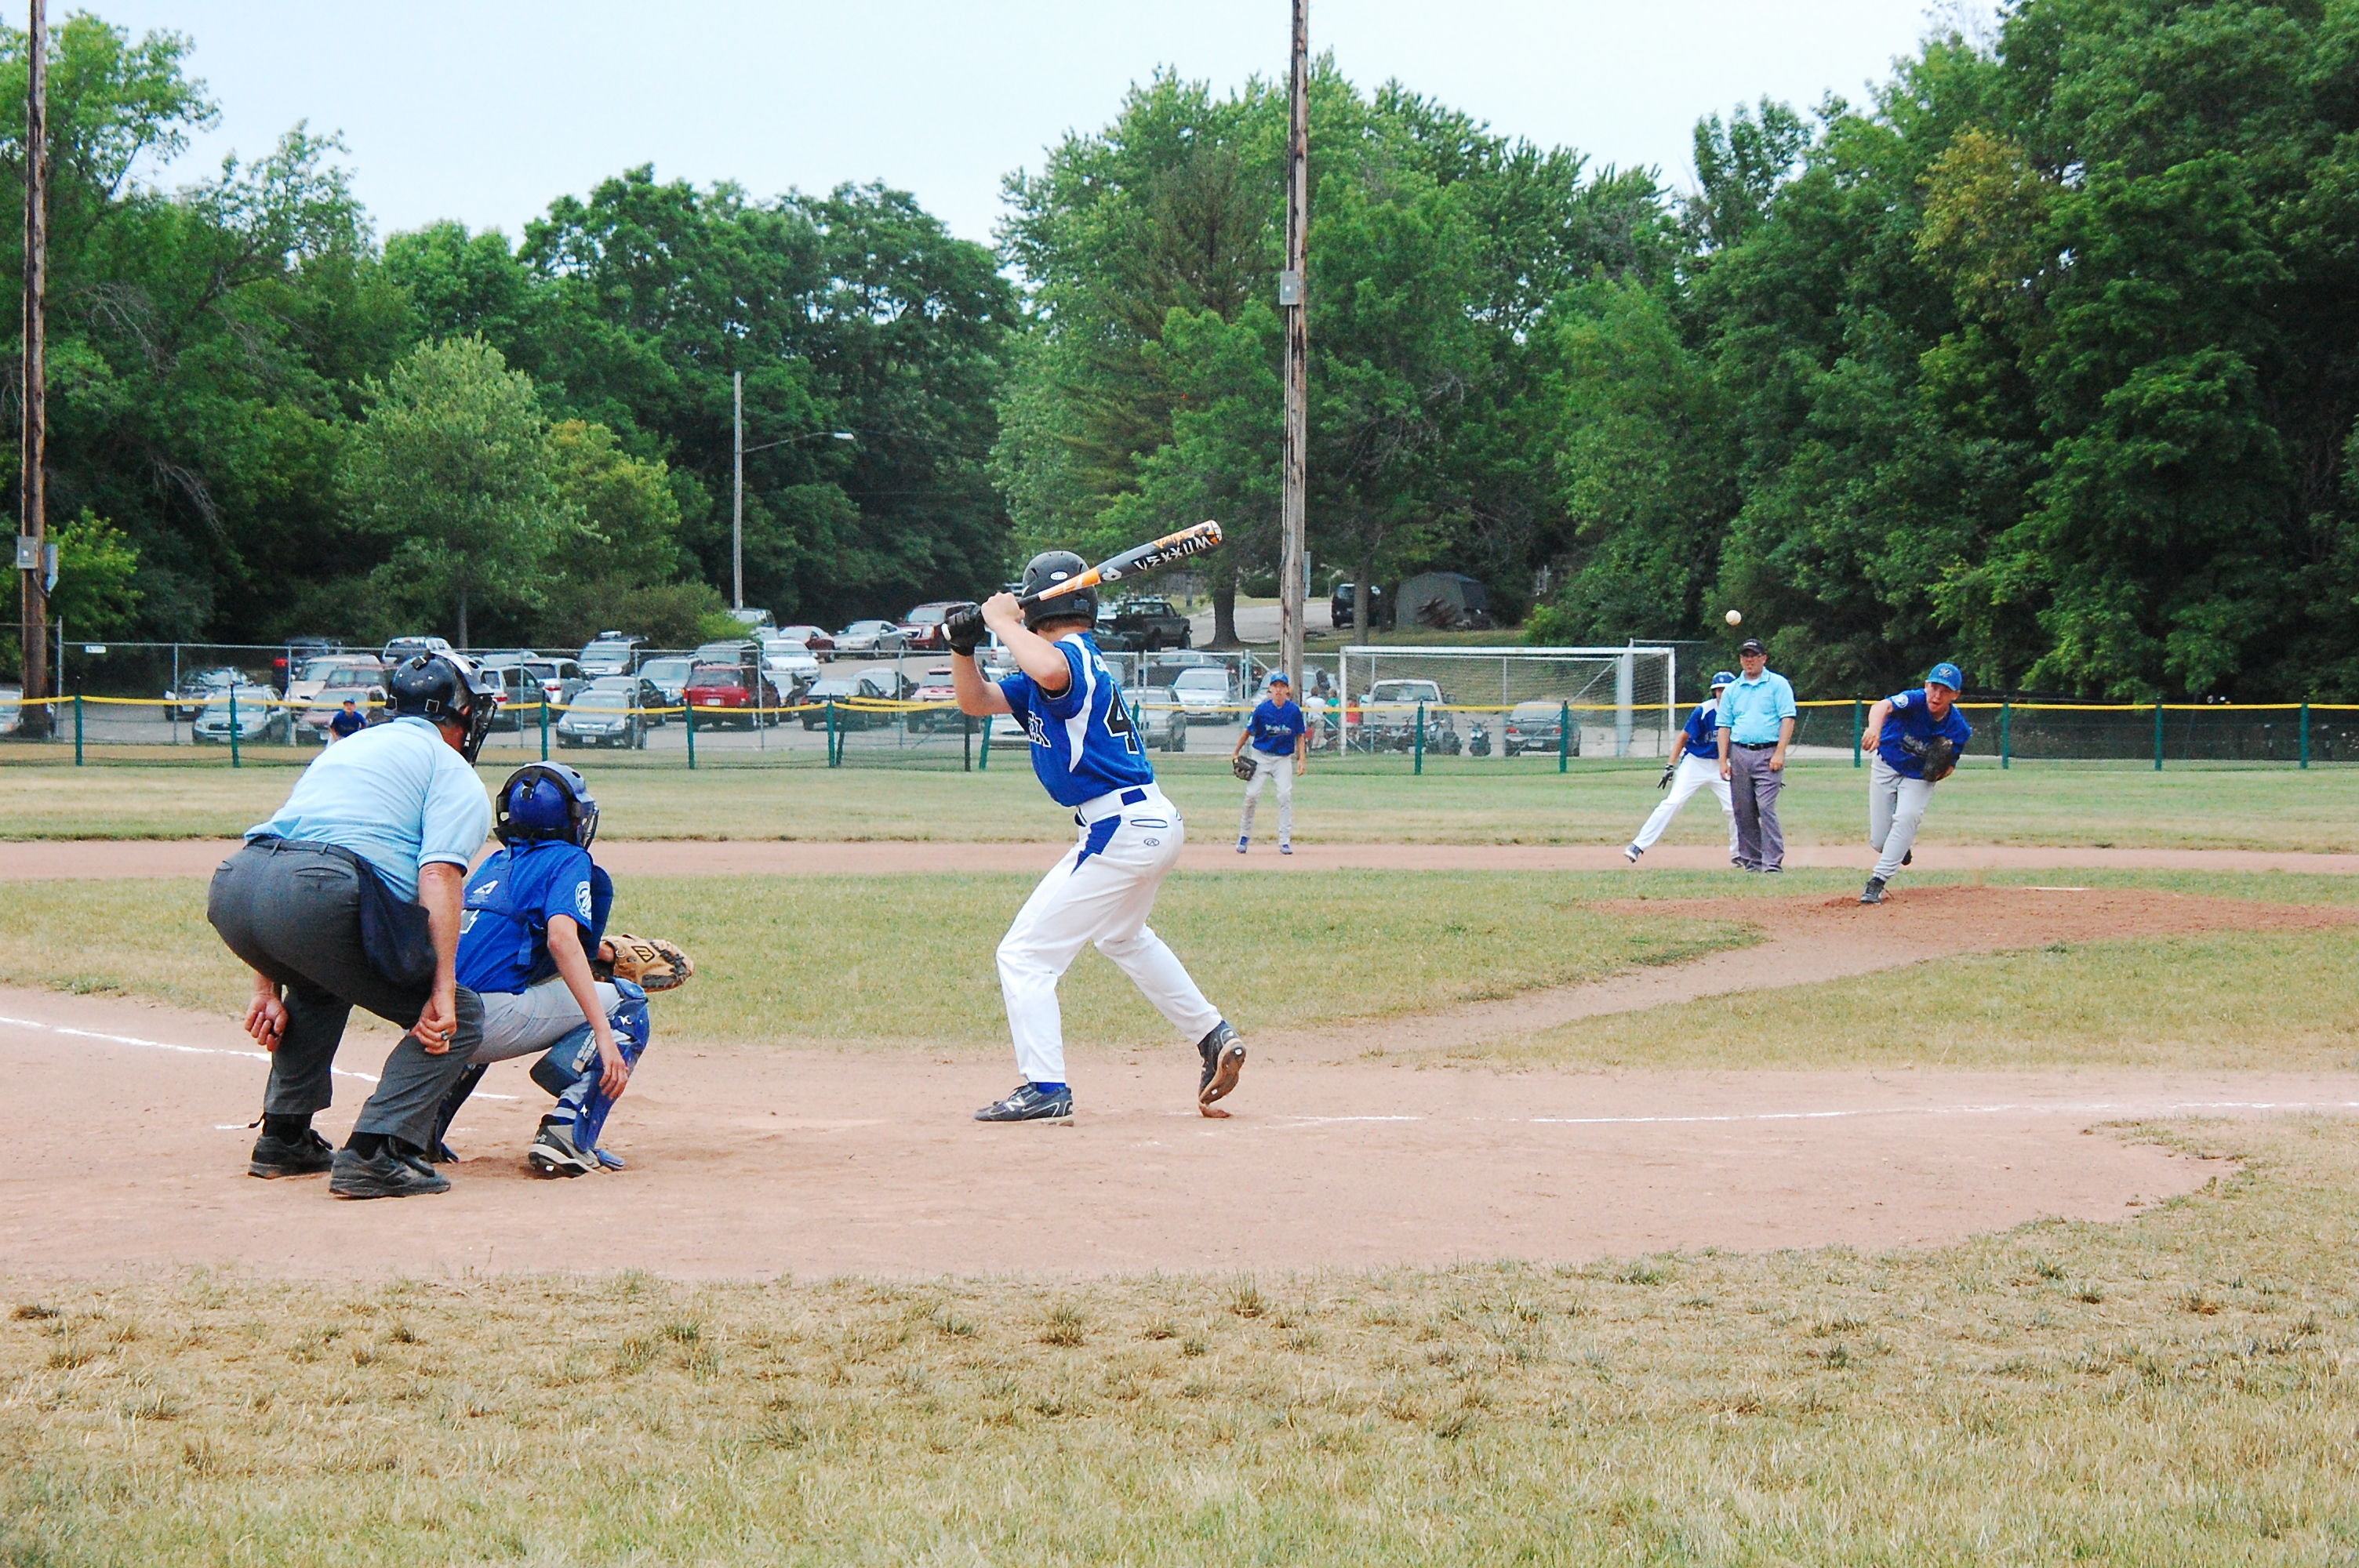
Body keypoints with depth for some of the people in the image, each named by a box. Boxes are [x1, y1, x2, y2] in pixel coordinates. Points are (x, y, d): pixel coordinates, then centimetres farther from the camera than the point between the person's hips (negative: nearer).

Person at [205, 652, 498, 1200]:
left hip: (231, 887, 8)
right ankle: (374, 1153, -10)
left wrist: (269, 989, 30)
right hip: (320, 899, -8)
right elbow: (438, 873, -4)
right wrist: (442, 992, -10)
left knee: (319, 986, 39)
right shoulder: (452, 770, 15)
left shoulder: (345, 748, 36)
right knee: (457, 1018, 7)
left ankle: (283, 1135, 33)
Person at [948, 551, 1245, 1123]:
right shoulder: (1063, 662, 16)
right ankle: (1215, 1038, 41)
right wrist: (963, 646, 2)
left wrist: (1004, 622, -24)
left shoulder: (1071, 654, -14)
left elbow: (1049, 671, -41)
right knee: (1122, 936, 36)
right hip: (1156, 824, 11)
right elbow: (976, 701, 20)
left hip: (1121, 832, -11)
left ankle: (1046, 1090, -13)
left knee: (1024, 955, -8)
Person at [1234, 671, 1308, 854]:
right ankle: (1244, 836, 8)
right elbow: (1248, 731, 3)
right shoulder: (1261, 709, -7)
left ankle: (1285, 842, -5)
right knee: (1252, 794, -9)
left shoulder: (1294, 711, -4)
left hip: (1284, 758, 1)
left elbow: (1300, 736, 4)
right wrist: (1236, 753, 6)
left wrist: (1302, 759, -5)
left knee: (1285, 796, -10)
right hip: (1261, 756, -1)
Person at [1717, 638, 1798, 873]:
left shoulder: (1778, 684, 3)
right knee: (1743, 811, 4)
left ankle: (1773, 863, -15)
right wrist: (1723, 761, 4)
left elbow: (1788, 719, -4)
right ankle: (1751, 860, 13)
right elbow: (1725, 726, 14)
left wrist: (1779, 753, -14)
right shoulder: (1732, 689, 15)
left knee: (1766, 808, -14)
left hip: (1768, 754, -5)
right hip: (1739, 754, 5)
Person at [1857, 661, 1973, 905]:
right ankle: (1903, 846, 39)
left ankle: (1878, 881, -23)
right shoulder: (1915, 701, -30)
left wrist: (1940, 770, -33)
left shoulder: (1958, 729, -21)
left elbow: (1948, 767, -8)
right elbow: (1884, 706, -51)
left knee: (1906, 817, -28)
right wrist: (1874, 726, -74)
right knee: (1879, 842, 1)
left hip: (1919, 777, 0)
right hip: (1886, 768, 0)